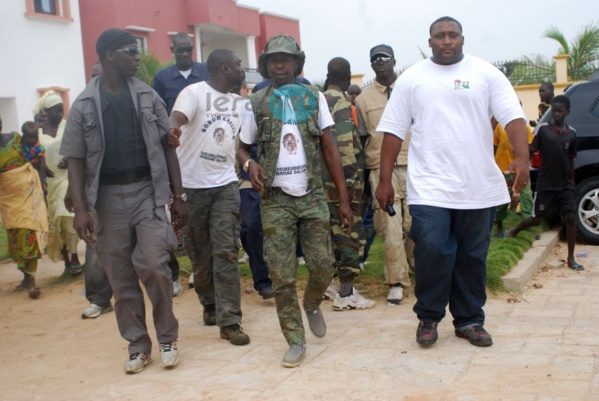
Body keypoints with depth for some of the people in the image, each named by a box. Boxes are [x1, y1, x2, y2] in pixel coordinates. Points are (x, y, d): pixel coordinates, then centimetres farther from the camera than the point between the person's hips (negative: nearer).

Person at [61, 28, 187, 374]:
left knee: (154, 268, -9)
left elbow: (167, 147, 7)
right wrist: (80, 209, -9)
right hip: (108, 197, 0)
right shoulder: (84, 105, 1)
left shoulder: (148, 96, 5)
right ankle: (138, 345, 21)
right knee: (121, 278, 6)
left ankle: (167, 339, 11)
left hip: (148, 192, 0)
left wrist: (178, 196, 4)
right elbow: (77, 160, 1)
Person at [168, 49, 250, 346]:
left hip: (225, 184, 3)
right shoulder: (194, 93, -5)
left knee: (226, 252, -5)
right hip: (192, 184, -3)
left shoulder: (239, 103, 13)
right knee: (200, 252, 9)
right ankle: (210, 304, 31)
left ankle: (229, 321, -3)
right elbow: (176, 117, -23)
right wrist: (173, 129, -47)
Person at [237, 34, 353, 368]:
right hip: (276, 200, 0)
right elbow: (243, 148, 13)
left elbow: (330, 149, 3)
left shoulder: (314, 98, 5)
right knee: (282, 277, 0)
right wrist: (249, 164, -12)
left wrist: (344, 200, -1)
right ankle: (296, 341, 15)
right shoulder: (256, 103, 4)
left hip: (312, 196, 1)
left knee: (323, 266, 0)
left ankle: (312, 304, 34)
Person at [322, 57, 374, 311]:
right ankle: (346, 294, -1)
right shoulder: (341, 102, -13)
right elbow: (345, 143, -22)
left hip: (325, 177, 9)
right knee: (349, 233, -4)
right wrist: (350, 177, -19)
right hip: (342, 178, -9)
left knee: (333, 229, 18)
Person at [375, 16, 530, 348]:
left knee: (473, 257, 8)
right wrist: (385, 180, 0)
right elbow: (393, 131, 4)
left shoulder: (486, 73, 5)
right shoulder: (411, 78, 6)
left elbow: (513, 117, -4)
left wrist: (522, 157, -21)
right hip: (429, 187, -1)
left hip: (478, 187, 1)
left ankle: (469, 320, 23)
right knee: (431, 252, -9)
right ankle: (428, 317, 11)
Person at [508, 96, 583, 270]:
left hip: (565, 185, 3)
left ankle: (571, 258, 3)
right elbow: (530, 153, -5)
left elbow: (570, 160, 12)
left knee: (570, 218, -6)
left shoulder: (571, 133, 4)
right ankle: (514, 232, 36)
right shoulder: (543, 129, -6)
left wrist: (572, 183, 14)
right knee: (537, 219, 6)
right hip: (545, 184, -2)